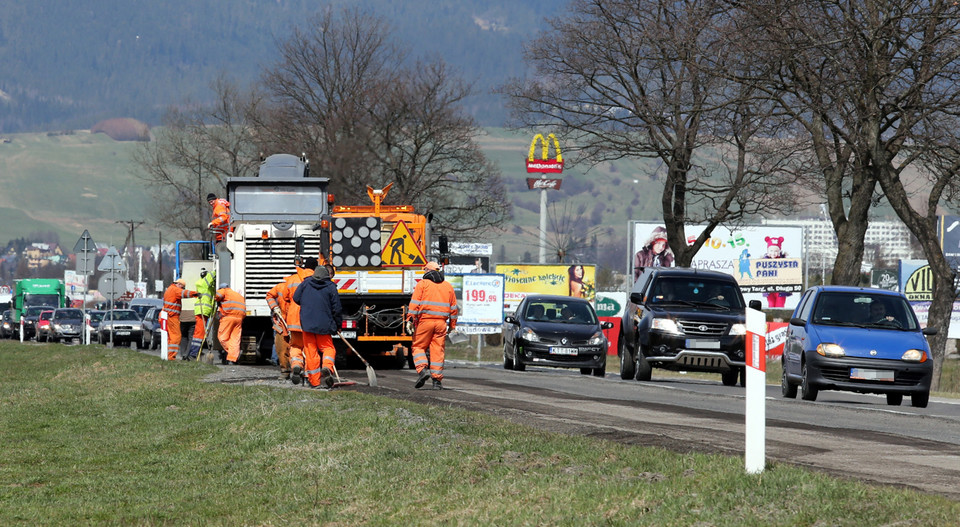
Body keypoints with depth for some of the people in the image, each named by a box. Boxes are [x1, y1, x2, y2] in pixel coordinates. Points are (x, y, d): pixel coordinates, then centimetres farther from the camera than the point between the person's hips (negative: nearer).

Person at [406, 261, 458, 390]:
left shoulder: (422, 284, 3)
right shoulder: (448, 286, 15)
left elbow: (414, 303, -6)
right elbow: (453, 308, 17)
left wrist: (410, 320, -7)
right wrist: (452, 325, 23)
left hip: (425, 321, -3)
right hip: (441, 323, 3)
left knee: (418, 347, 8)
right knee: (438, 351, 3)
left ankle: (422, 370, -13)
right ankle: (437, 380, 1)